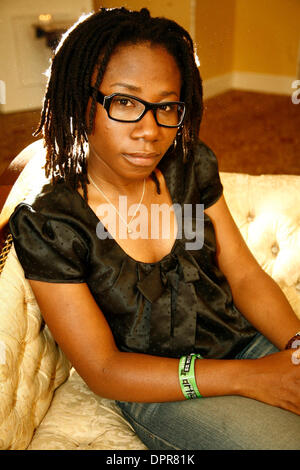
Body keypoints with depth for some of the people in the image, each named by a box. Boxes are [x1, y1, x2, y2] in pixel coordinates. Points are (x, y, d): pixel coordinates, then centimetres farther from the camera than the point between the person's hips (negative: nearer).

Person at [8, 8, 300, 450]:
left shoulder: (192, 167, -2)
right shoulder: (45, 225, -16)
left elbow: (245, 275, 0)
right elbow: (103, 370, -16)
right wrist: (247, 377, -23)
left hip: (245, 337, 5)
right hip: (160, 388, -4)